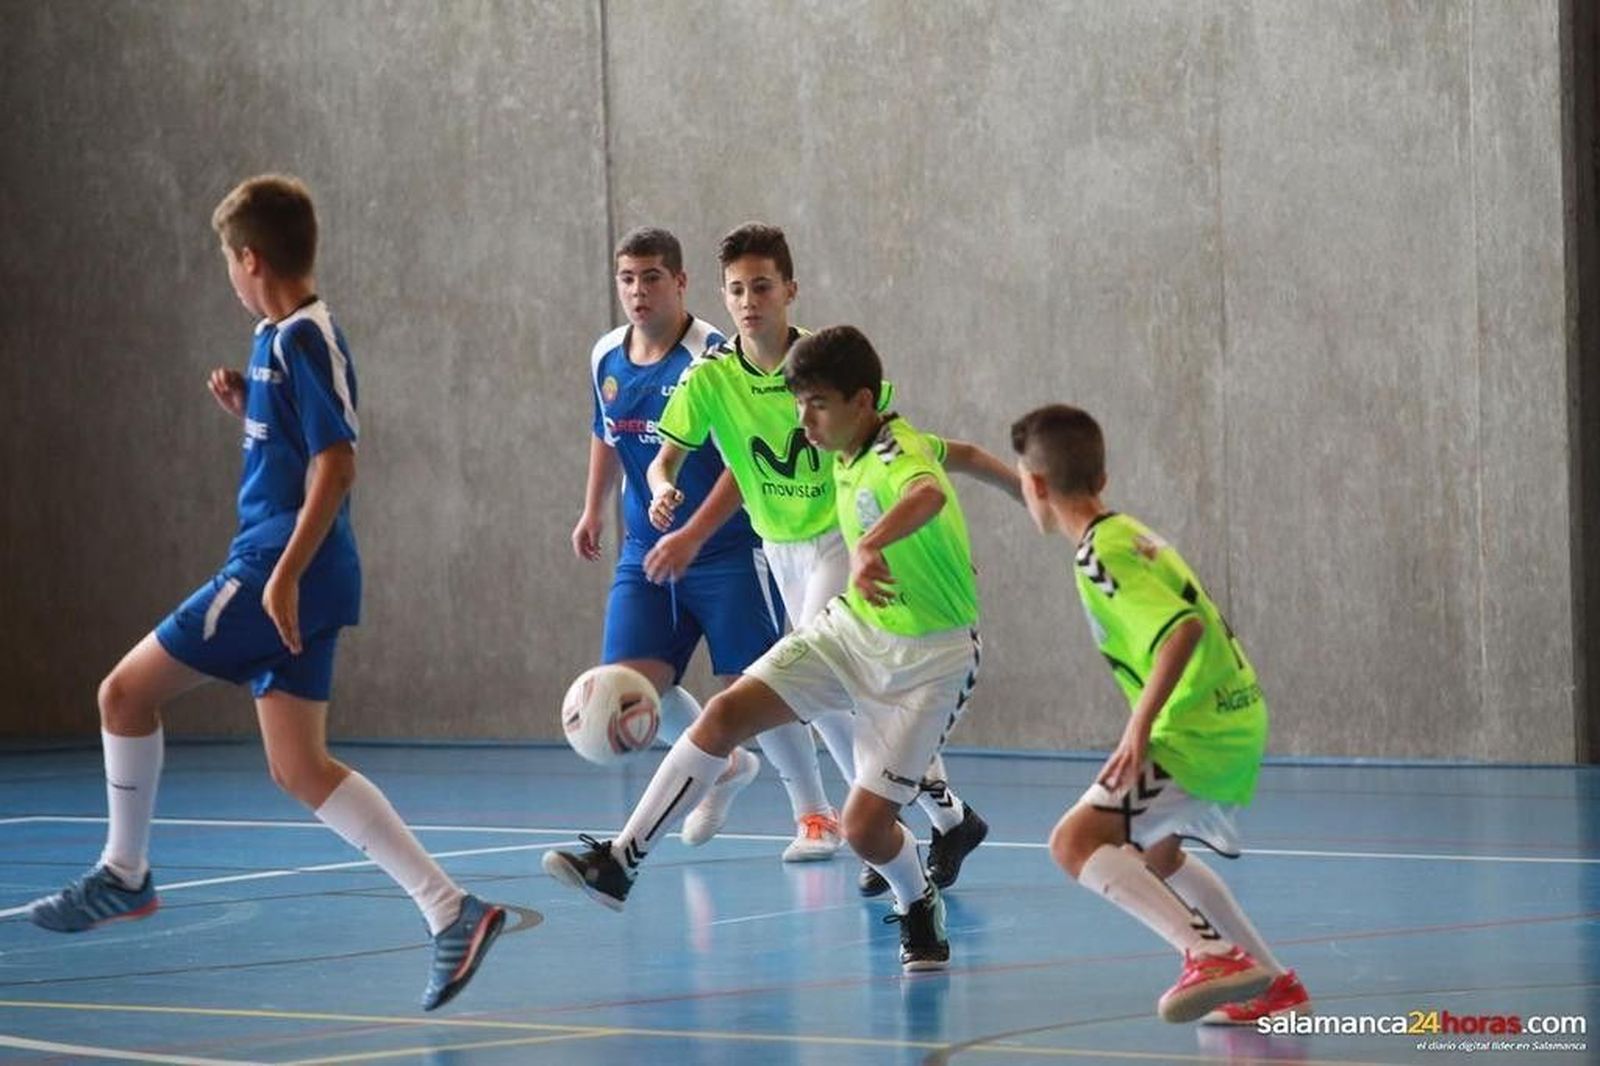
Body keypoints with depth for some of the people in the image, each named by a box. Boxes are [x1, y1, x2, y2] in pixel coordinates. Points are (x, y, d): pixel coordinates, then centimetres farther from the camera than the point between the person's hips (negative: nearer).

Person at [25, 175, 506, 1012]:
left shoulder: (303, 340, -13)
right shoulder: (279, 338, 16)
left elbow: (336, 465, -20)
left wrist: (284, 575, -25)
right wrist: (244, 410, 11)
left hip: (284, 570, -10)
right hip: (277, 573, 10)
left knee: (126, 692, 0)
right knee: (299, 769, 5)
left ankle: (123, 876, 15)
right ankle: (451, 912, -2)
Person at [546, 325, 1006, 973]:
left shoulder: (901, 456, -26)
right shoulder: (845, 452, 0)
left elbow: (927, 494, -54)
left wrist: (870, 546, -73)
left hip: (928, 660, -8)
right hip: (851, 628, 8)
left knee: (865, 827, -11)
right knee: (724, 715, -11)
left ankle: (918, 909, 24)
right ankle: (619, 863, -7)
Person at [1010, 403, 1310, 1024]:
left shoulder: (1099, 554, -16)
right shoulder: (1130, 534, 14)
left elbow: (1183, 627, -29)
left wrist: (1140, 727, -32)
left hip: (1196, 733, -10)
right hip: (1237, 719, 10)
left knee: (1077, 841, -20)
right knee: (1155, 854, 30)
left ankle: (1214, 954, -29)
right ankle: (1274, 986, 34)